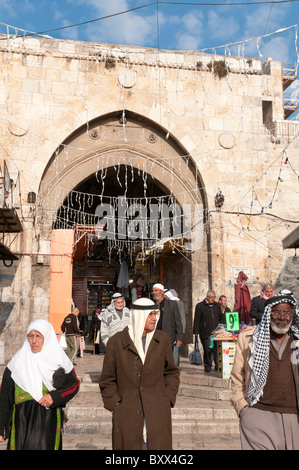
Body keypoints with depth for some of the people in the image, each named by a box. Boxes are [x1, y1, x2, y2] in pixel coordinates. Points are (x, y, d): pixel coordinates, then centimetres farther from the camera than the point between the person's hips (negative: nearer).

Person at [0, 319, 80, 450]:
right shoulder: (18, 361, 2)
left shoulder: (58, 359, 0)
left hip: (48, 421, -1)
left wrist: (55, 397, -9)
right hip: (22, 422, 1)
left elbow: (74, 384, 7)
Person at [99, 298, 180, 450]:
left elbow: (172, 372, 13)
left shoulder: (163, 339, 5)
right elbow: (107, 379, 5)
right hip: (127, 416, -1)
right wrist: (115, 403, -2)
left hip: (157, 414, 2)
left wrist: (168, 398, 3)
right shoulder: (116, 342, -2)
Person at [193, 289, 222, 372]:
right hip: (205, 333, -3)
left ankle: (218, 366, 10)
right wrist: (196, 331, -7)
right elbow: (196, 320, -2)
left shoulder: (217, 305, 14)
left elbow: (220, 318, 21)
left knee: (217, 350, -2)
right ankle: (208, 366, 16)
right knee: (207, 350, 2)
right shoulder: (200, 306, -1)